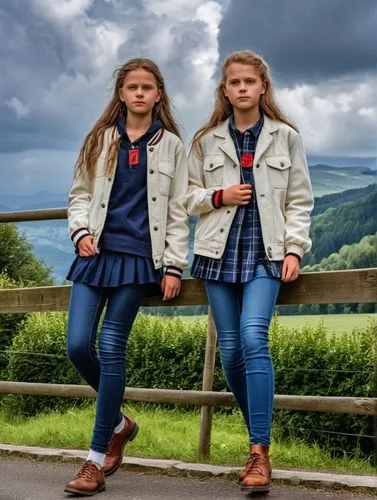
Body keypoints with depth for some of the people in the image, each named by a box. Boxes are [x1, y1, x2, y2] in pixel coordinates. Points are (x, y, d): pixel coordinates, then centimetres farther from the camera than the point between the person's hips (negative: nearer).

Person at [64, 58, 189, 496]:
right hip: (97, 251, 3)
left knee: (110, 348, -8)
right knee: (77, 346, -8)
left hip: (138, 255, -3)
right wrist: (81, 230, -5)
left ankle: (97, 459, 0)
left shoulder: (170, 145, 7)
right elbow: (79, 194, 15)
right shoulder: (100, 140, 12)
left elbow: (178, 211, 5)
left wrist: (174, 267, -1)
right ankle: (118, 423, 19)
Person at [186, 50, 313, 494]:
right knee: (230, 350, 3)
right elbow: (188, 197, 12)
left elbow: (299, 200, 5)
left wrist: (295, 248, -6)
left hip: (265, 252, -3)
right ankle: (259, 438, 21)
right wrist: (218, 197, -8)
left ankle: (260, 453, -19)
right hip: (219, 252, 3)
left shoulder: (286, 137, 4)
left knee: (254, 338, -21)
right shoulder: (206, 141, 8)